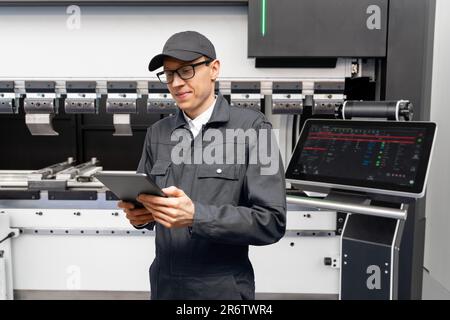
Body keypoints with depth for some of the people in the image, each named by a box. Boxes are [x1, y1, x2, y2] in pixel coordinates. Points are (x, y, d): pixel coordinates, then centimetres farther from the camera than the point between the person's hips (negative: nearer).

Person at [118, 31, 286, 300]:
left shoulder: (251, 128, -11)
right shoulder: (157, 133, 4)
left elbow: (272, 222, -16)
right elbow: (142, 199, 10)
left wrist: (196, 215, -26)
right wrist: (138, 213, -12)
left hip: (222, 289, -4)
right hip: (164, 285, 4)